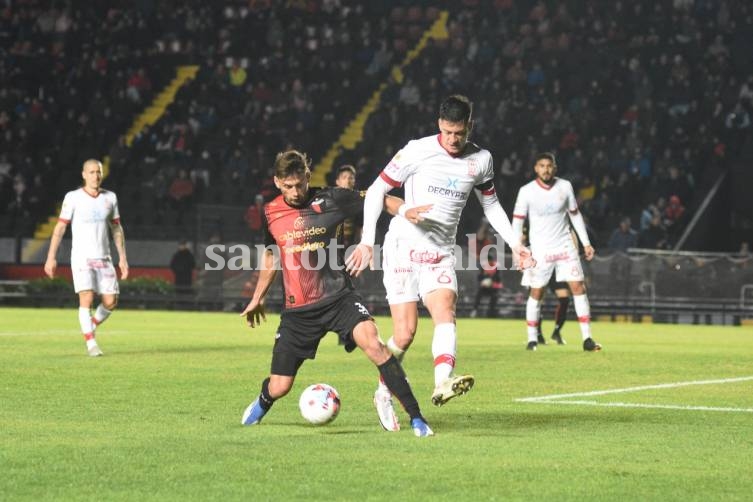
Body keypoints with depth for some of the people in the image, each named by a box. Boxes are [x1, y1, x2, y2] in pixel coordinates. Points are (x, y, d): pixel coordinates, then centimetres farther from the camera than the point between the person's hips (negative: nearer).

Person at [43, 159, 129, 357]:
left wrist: (123, 257, 9)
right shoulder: (73, 197, -5)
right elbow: (60, 227, -2)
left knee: (111, 302, -3)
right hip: (81, 257, -4)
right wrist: (51, 257, -8)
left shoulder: (110, 197, 5)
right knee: (86, 299, -16)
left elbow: (116, 228, 14)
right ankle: (91, 344, -9)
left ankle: (91, 326, 25)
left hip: (103, 258, 4)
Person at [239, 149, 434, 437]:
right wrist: (257, 298, 28)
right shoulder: (269, 214, 3)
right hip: (298, 309, 2)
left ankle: (416, 417, -26)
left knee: (371, 341, -31)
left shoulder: (328, 200, -5)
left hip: (338, 297, -2)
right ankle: (263, 403, 42)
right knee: (279, 387, 1)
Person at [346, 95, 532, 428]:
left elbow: (490, 204, 21)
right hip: (403, 247, -3)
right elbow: (376, 190, -2)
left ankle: (443, 382, -45)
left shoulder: (481, 160, 6)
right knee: (405, 331, -8)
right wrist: (367, 241, -9)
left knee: (446, 311, -24)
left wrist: (514, 243, 10)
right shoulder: (418, 151, -7)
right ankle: (383, 392, 15)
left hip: (441, 253, 3)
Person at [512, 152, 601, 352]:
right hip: (540, 249, -2)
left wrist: (586, 243, 9)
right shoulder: (527, 191, -9)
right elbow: (517, 221, -4)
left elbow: (575, 215, 10)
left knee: (578, 287, -6)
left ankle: (587, 338, -5)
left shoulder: (565, 186, -1)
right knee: (536, 293, 2)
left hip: (565, 245, 2)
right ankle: (532, 339, 15)